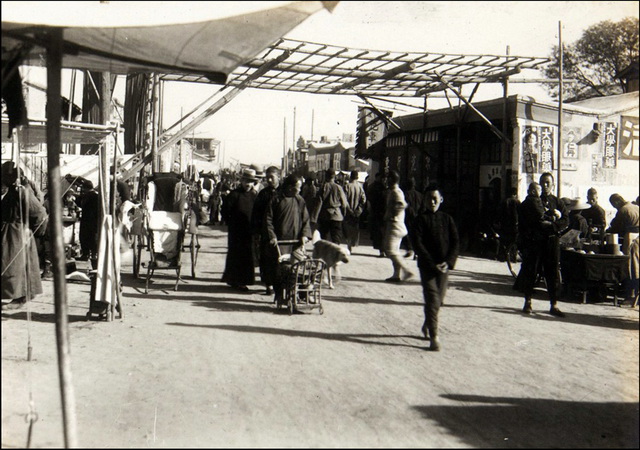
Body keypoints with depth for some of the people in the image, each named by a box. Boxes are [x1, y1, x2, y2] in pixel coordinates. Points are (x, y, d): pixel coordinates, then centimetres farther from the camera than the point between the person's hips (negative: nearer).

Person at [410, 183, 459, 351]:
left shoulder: (447, 219, 7)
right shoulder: (421, 219, -2)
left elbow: (456, 242, 5)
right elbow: (417, 244, -9)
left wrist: (449, 262, -9)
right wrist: (432, 264, -15)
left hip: (444, 266, 3)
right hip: (427, 266, -3)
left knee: (439, 300, 9)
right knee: (432, 299, -9)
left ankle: (427, 325, 32)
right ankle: (434, 336, -5)